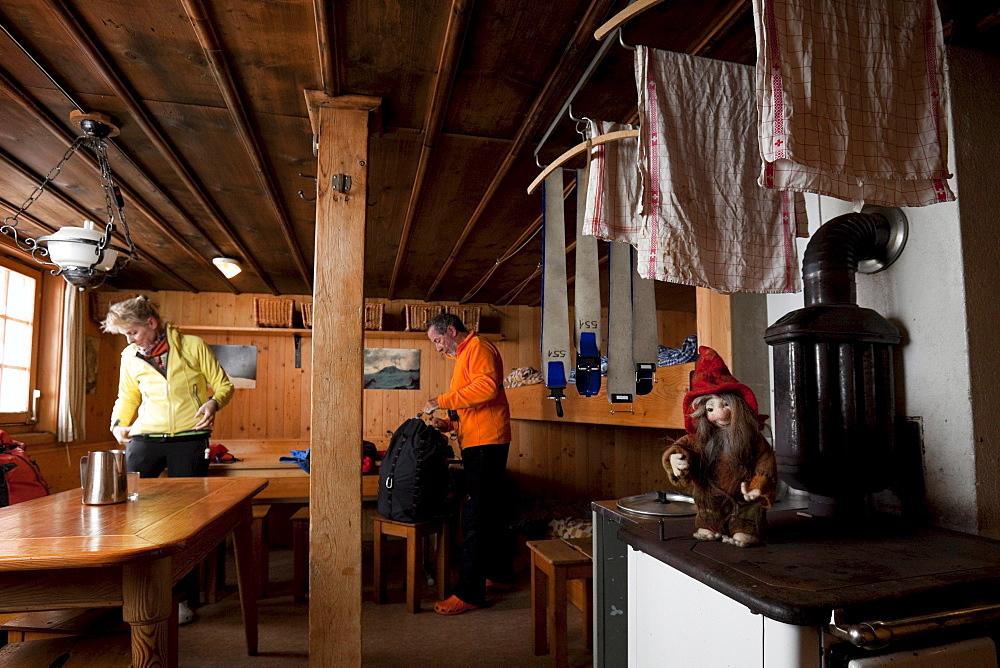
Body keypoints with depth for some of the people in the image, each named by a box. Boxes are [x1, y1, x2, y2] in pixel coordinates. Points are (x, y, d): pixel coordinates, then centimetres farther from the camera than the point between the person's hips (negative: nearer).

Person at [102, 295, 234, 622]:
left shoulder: (193, 346, -4)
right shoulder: (130, 357, 7)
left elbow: (223, 384, 1)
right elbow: (127, 397, 20)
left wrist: (214, 402, -20)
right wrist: (118, 423, 2)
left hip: (189, 439, -3)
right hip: (145, 437, 3)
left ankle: (182, 596, 14)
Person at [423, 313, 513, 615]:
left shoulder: (478, 348, -7)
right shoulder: (466, 355, 24)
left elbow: (487, 385, -26)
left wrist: (443, 400, -20)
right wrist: (449, 423, 10)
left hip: (485, 443, -11)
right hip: (482, 443, 11)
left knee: (475, 518, -9)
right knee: (491, 513, 18)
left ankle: (469, 593, -5)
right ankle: (501, 576, 29)